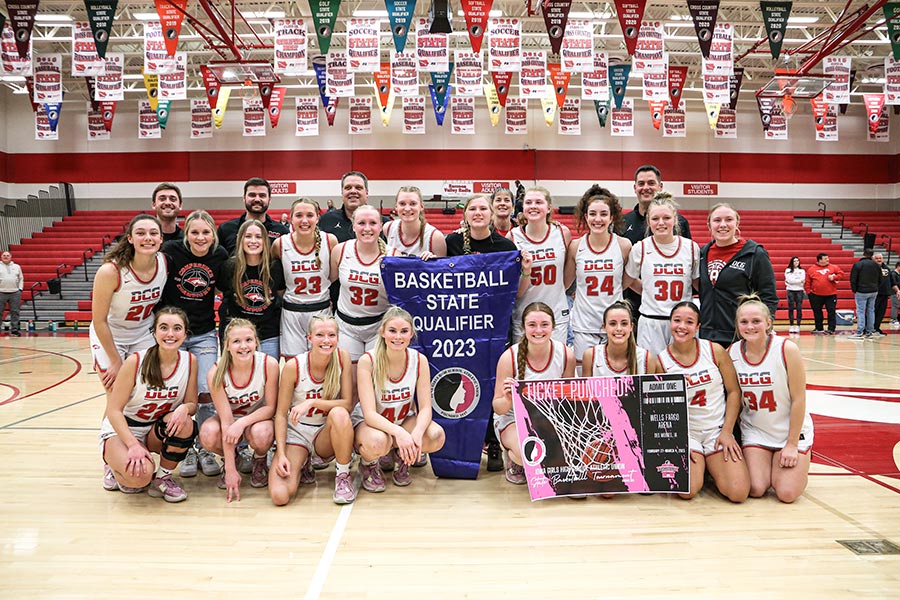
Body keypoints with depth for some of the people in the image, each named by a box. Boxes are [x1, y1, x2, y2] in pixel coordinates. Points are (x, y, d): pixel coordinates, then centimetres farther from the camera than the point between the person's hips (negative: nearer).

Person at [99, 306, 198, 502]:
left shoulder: (189, 361, -11)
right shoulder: (135, 361, -21)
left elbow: (192, 404, -4)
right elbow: (113, 410, -17)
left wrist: (184, 408, -29)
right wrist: (133, 444, -30)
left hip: (158, 430, 4)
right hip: (122, 429, -4)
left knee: (184, 424, -31)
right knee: (140, 474, -33)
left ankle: (162, 478, -5)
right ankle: (116, 469, 7)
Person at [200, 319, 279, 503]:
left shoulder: (269, 364, -25)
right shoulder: (216, 374, -24)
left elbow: (271, 407, -15)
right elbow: (226, 420, -22)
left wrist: (243, 422, -34)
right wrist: (231, 469, -24)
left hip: (259, 417, -1)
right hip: (230, 418, 1)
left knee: (261, 434, -36)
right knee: (208, 435, -32)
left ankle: (260, 460, 3)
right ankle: (231, 460, 4)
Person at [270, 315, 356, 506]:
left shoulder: (342, 357, -11)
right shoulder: (293, 366, -16)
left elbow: (347, 404, -12)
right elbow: (281, 414, -9)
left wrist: (312, 402, -26)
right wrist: (281, 455, -19)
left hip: (326, 433, 1)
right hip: (296, 432, -1)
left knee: (339, 414, -36)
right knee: (279, 496, -22)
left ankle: (343, 476, -13)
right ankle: (301, 465, 13)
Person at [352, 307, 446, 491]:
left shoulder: (419, 360, -14)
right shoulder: (367, 361, -23)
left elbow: (425, 408, -15)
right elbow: (370, 414, -28)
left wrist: (417, 433, -37)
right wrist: (399, 432, -45)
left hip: (404, 420, 3)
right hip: (368, 422, -3)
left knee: (436, 436, -27)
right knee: (377, 442, -39)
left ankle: (400, 456, 6)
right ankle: (368, 464, 0)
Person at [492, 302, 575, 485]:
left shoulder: (566, 355, -10)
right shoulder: (509, 357, -17)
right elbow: (498, 408, -11)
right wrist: (508, 400, -34)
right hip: (513, 419, -3)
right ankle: (513, 458, 5)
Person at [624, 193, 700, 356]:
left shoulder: (691, 248, 3)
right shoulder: (640, 248, 0)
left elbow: (698, 283, 15)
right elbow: (631, 281, 13)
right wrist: (650, 293, 6)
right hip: (650, 322, -1)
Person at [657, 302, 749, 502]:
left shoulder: (715, 351, -4)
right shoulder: (661, 361, -7)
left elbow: (734, 391, 2)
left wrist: (727, 431, -5)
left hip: (718, 430, 2)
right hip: (684, 433, -1)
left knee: (738, 492, -15)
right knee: (687, 491, -22)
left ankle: (711, 467, 18)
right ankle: (697, 466, 13)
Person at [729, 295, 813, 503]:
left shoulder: (787, 349, -18)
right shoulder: (731, 353, -9)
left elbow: (798, 400, -13)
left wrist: (792, 444, -11)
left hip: (792, 430, -2)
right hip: (755, 431, 2)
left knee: (787, 493, -9)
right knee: (756, 490, -9)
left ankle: (800, 467, 24)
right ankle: (767, 465, 23)